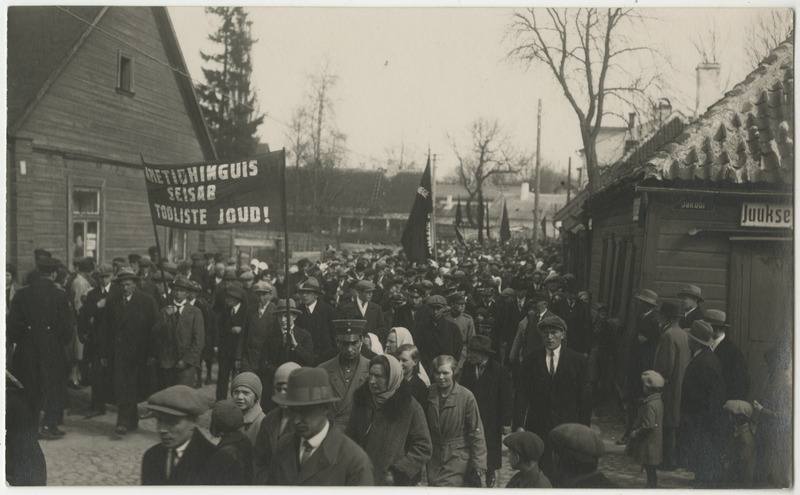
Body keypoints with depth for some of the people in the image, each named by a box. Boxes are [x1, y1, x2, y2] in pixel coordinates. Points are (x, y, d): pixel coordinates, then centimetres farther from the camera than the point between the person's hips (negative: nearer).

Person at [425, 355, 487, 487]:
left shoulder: (466, 396, -12)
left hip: (457, 460, -4)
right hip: (433, 459, 4)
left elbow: (476, 433, -9)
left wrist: (478, 466, -12)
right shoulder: (429, 393, -1)